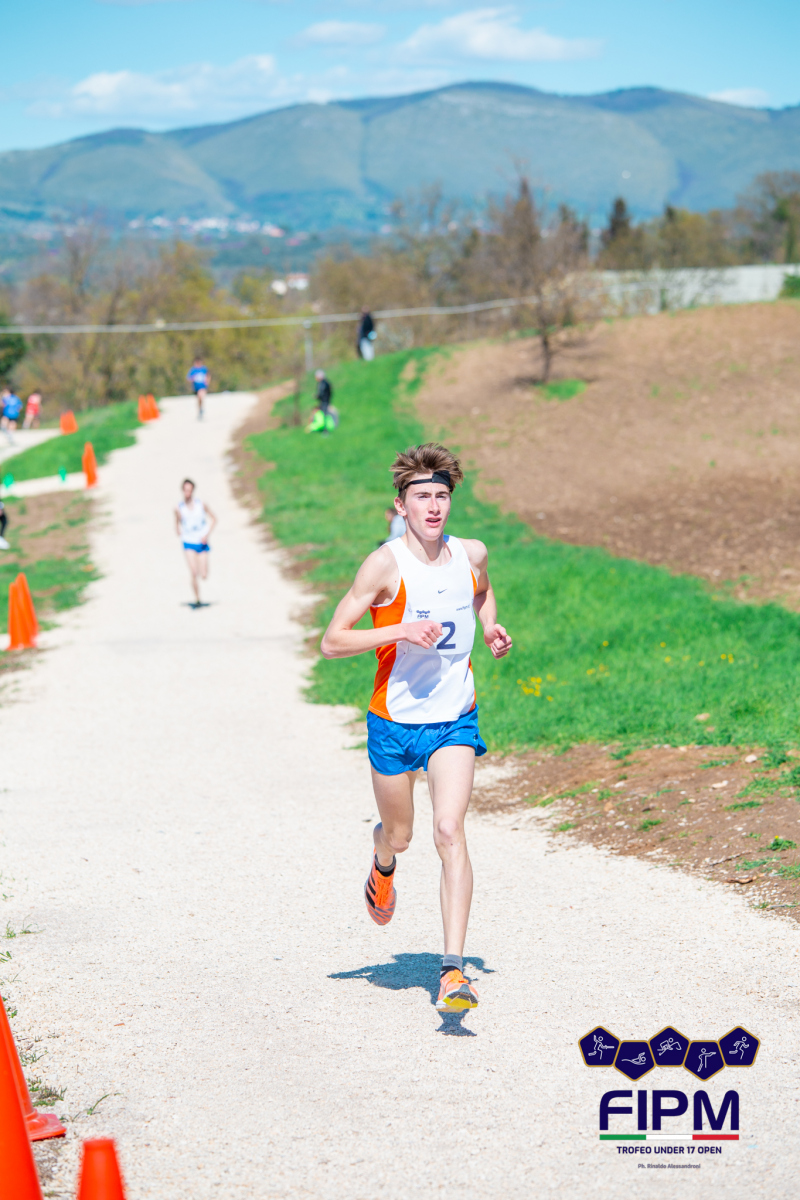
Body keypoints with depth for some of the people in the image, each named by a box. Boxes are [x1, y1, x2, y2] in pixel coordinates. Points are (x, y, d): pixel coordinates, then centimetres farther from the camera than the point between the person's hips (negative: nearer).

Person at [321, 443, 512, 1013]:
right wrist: (400, 630, -26)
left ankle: (453, 969, -18)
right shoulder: (385, 564, -14)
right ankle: (384, 861, 56)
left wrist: (492, 628, 5)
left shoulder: (472, 554, -1)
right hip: (394, 721, -1)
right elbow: (332, 642, -15)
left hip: (455, 720, 1)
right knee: (399, 834, 15)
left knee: (450, 831, -16)